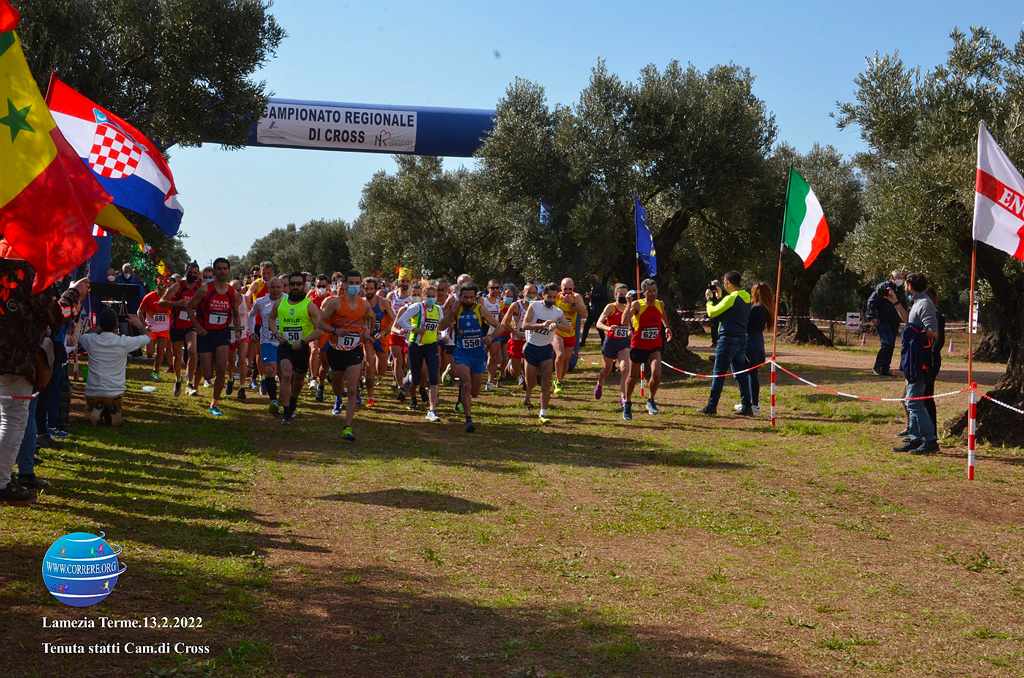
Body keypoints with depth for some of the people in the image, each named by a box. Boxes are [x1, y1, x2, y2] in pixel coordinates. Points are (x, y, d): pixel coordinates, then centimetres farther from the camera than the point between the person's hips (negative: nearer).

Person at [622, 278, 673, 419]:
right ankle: (627, 404, 33)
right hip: (638, 346, -2)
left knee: (656, 374, -19)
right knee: (633, 377, 11)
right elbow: (624, 322, -27)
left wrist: (666, 327, 19)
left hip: (654, 347, 2)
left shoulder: (660, 304, 3)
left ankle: (651, 401, 4)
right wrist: (629, 303, -31)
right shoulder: (637, 304, -12)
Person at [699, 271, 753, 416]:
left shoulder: (731, 298, -14)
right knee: (741, 374, 10)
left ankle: (712, 406, 0)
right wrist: (721, 294, 24)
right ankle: (746, 407, 9)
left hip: (728, 339, -8)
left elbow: (712, 313, -8)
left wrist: (709, 299, 8)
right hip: (742, 340, 8)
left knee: (719, 373, -2)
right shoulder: (746, 297, 11)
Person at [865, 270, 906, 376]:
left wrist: (899, 320, 15)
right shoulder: (883, 287, -9)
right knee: (887, 344, -16)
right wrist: (872, 317, -15)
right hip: (883, 321, -7)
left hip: (894, 323, 7)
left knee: (891, 345, 6)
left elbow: (904, 305, 26)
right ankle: (877, 366, -5)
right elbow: (871, 302, -9)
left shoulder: (901, 290, 13)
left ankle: (885, 369, 13)